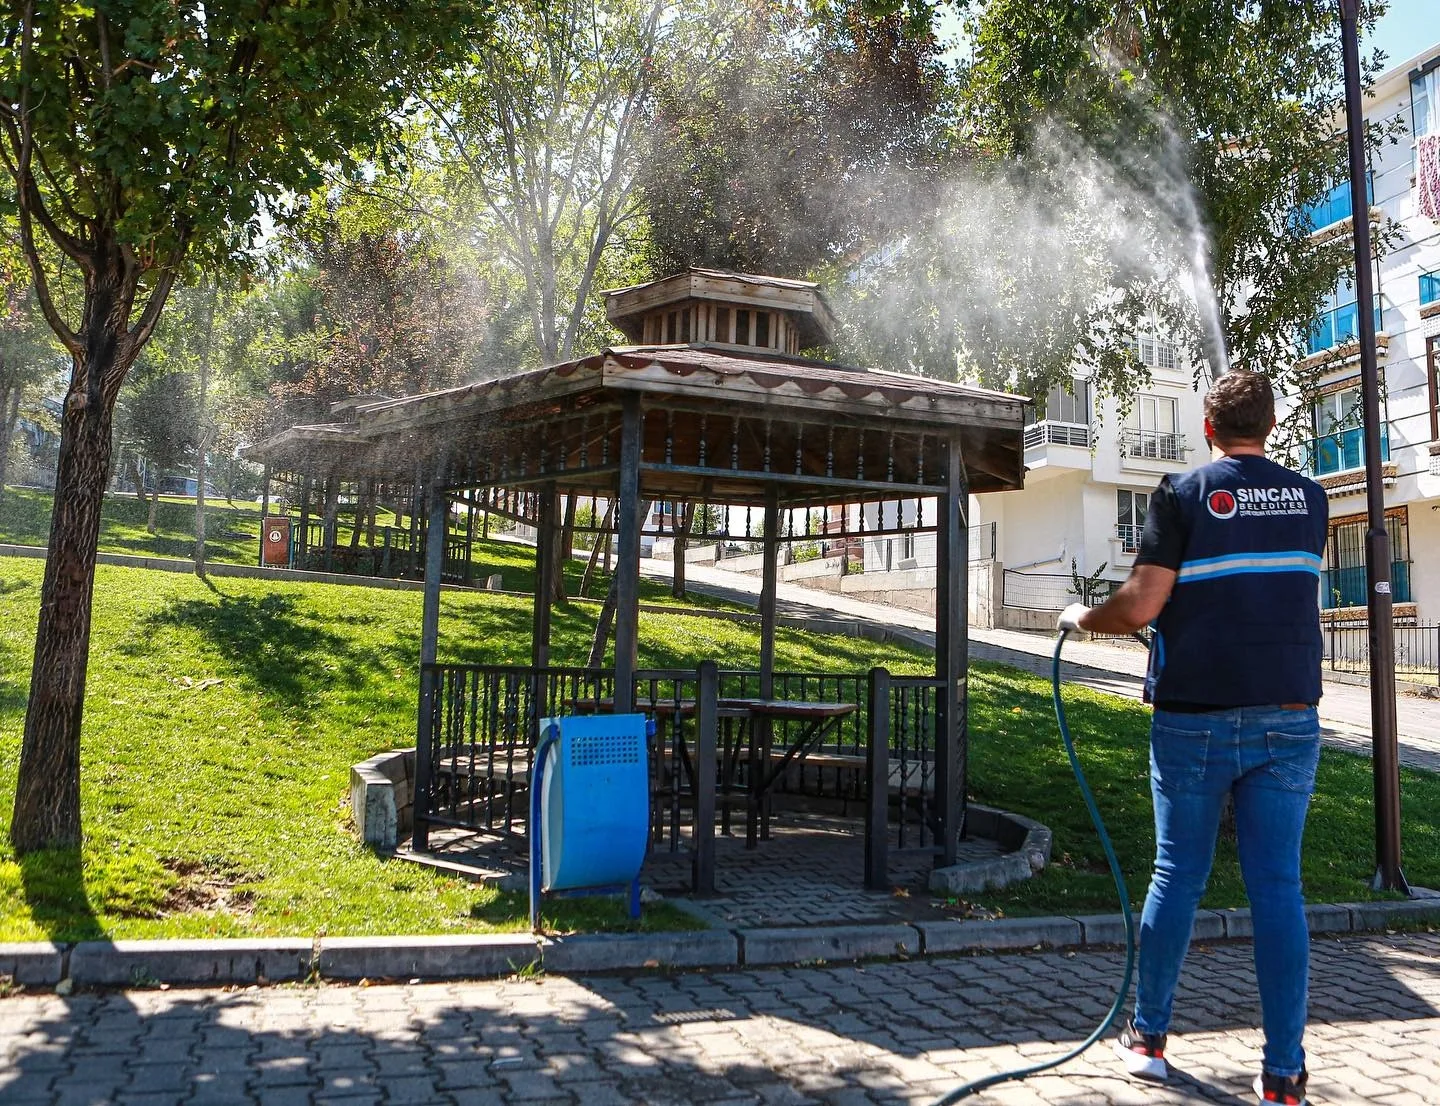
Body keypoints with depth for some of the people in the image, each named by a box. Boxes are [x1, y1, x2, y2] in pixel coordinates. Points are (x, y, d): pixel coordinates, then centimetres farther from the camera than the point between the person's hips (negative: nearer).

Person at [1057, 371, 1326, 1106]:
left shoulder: (1183, 496, -6)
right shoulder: (1309, 500, 6)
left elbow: (1139, 608, -13)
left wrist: (1081, 618, 6)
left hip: (1196, 717, -2)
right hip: (1289, 716, 2)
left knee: (1177, 875, 9)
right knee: (1278, 887, 4)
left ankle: (1147, 1037, 21)